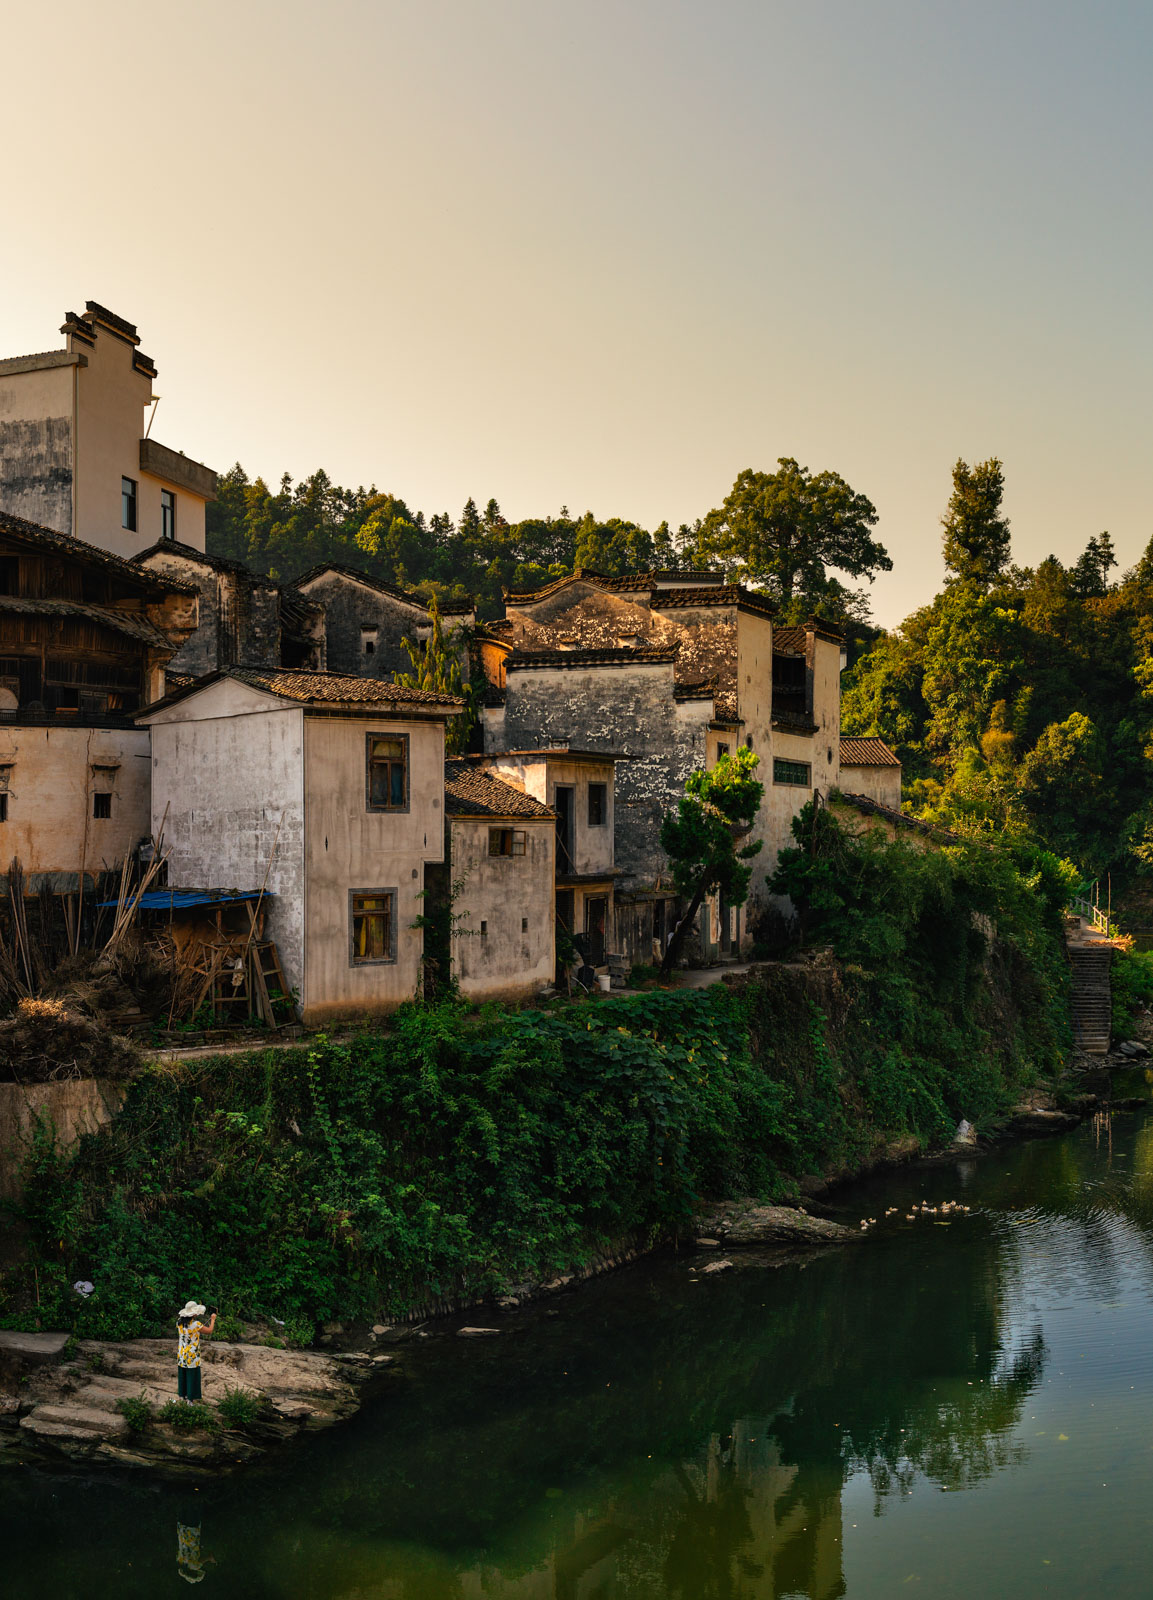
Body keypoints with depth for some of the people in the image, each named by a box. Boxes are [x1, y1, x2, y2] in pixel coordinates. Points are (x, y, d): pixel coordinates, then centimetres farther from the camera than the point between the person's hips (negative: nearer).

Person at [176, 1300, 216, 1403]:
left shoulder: (180, 1322, -3)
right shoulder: (196, 1324, -21)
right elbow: (209, 1330, -8)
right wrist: (213, 1319, 7)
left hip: (181, 1355, 6)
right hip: (192, 1355, -6)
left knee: (182, 1376, 17)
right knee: (192, 1377, 4)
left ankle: (182, 1396, 28)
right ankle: (189, 1399, 8)